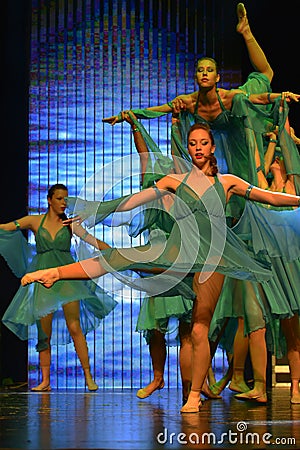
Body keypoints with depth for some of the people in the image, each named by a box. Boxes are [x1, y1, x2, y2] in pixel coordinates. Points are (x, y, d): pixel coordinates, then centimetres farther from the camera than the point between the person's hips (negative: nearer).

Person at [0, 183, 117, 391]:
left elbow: (95, 242, 8)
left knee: (75, 328, -7)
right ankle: (45, 381, 8)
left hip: (67, 277, 0)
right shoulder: (35, 221, 6)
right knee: (44, 333, 1)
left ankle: (88, 376, -2)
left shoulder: (71, 225, 7)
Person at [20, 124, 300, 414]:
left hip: (210, 257, -1)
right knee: (122, 256, -20)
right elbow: (132, 202, 11)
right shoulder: (174, 181, 13)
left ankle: (195, 395, 5)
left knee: (200, 329, -5)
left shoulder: (227, 182, 12)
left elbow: (272, 198, 12)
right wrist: (89, 214, 8)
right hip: (178, 251, 1)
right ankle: (55, 273, -16)